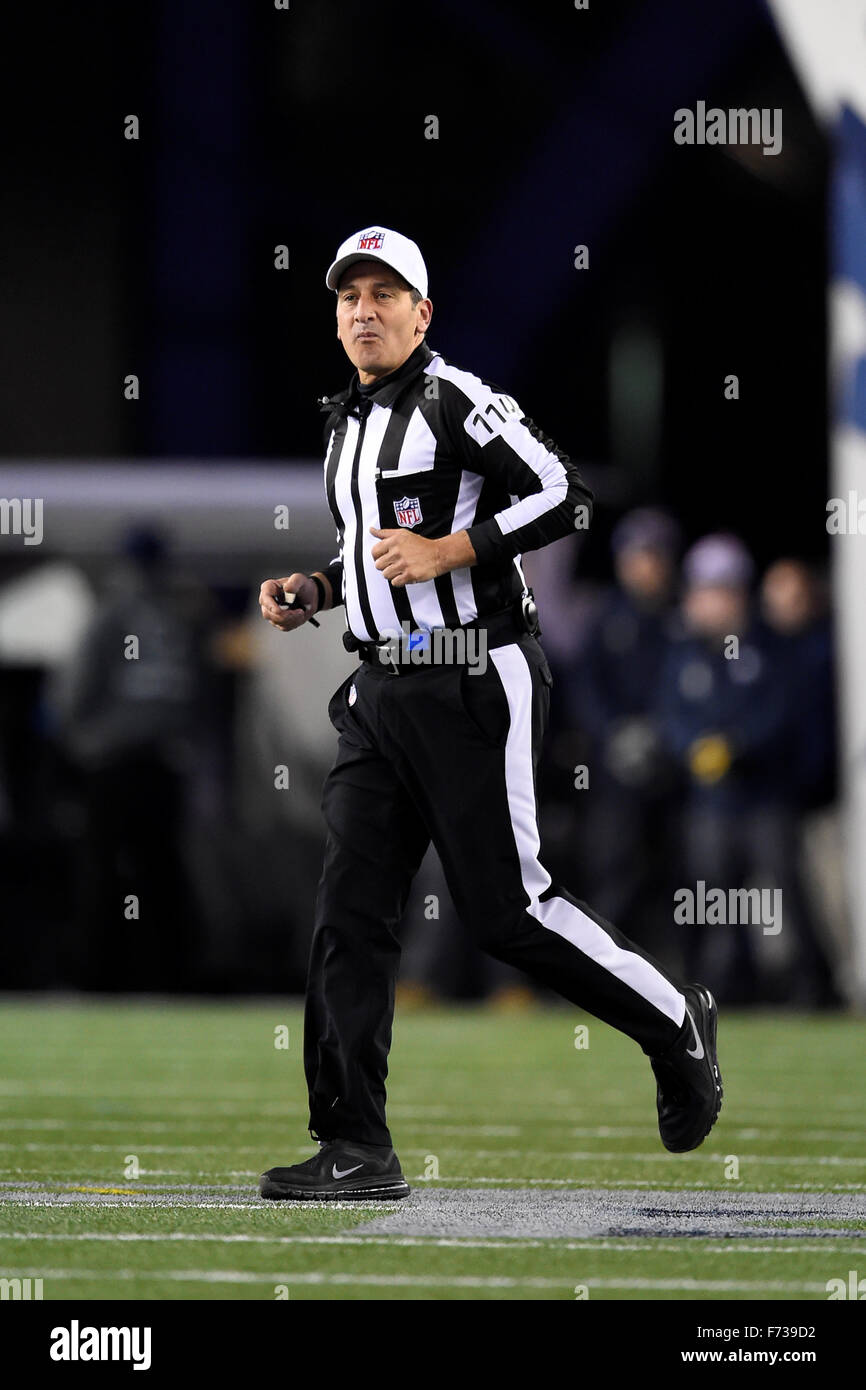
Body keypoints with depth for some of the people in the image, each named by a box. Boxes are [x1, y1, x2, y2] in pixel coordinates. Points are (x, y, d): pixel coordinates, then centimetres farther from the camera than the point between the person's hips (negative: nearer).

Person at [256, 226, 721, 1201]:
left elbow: (564, 496, -16)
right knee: (350, 908, -2)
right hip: (380, 692, 8)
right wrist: (311, 593, 12)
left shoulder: (457, 402, -8)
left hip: (474, 687, -8)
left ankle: (674, 1023, 17)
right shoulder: (345, 426, 18)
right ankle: (355, 1149, -3)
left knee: (506, 910, -6)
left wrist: (445, 552, -20)